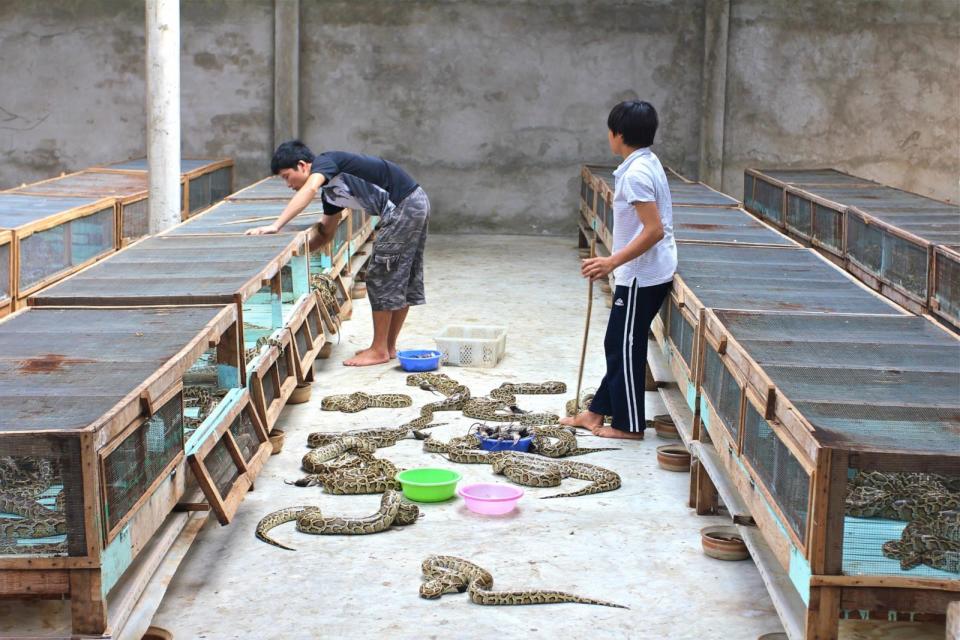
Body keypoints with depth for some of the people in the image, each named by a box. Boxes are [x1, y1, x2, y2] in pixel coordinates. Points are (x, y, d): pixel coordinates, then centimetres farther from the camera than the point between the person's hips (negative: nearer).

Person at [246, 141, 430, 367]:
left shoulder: (325, 161, -8)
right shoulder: (330, 190, 18)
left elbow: (309, 190, -29)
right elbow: (325, 233, 24)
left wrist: (275, 226, -34)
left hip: (403, 206, -10)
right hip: (417, 203, 10)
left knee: (381, 278, -2)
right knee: (403, 280, 15)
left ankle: (379, 350, 5)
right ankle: (389, 346, 25)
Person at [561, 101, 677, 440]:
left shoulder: (636, 173, -21)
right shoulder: (647, 163, 11)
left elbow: (654, 230, -26)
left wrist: (613, 262, -26)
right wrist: (615, 262, 26)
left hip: (642, 276, -10)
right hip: (644, 273, 10)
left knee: (625, 347, 1)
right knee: (618, 344, 16)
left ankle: (629, 425, 10)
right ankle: (598, 411, 26)